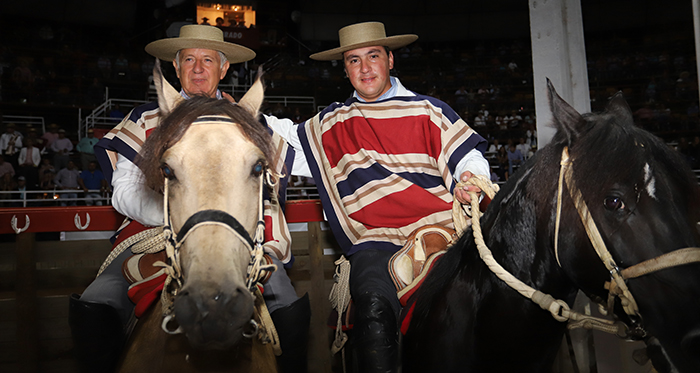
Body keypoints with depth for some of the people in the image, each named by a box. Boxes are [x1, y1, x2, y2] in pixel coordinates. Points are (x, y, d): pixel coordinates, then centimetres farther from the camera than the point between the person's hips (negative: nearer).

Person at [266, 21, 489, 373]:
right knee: (375, 310, -30)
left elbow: (466, 155, 12)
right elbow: (283, 140, 27)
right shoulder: (331, 125, 20)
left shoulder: (428, 110, 16)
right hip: (376, 242, 0)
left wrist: (470, 180, -10)